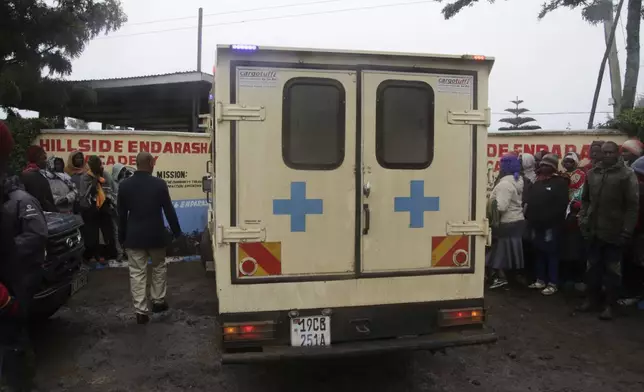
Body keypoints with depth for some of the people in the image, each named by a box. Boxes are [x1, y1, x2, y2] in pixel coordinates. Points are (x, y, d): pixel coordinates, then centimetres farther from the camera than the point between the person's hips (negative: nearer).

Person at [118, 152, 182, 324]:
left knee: (137, 273, 3)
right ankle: (158, 301, 26)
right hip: (155, 235, -1)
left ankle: (141, 311, 3)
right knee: (159, 268, 19)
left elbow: (121, 214, 4)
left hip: (134, 236, 1)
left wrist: (122, 237, 13)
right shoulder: (159, 184, -9)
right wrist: (177, 232, 5)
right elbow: (169, 210, -5)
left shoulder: (125, 185, -1)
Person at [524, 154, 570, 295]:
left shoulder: (560, 182, -6)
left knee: (551, 254, -2)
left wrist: (550, 220, -18)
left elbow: (561, 206, -15)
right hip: (536, 225, 7)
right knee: (539, 253, 13)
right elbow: (530, 201, 21)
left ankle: (553, 283, 5)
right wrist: (529, 217, 9)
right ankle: (541, 280, 24)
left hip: (550, 225, -7)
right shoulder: (538, 182, 16)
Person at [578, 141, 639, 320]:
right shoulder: (592, 173, 8)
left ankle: (610, 305, 16)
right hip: (594, 230, 5)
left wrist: (627, 230, -14)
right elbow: (585, 199, 15)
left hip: (615, 232, -4)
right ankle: (591, 299, 28)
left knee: (612, 270, 6)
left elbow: (633, 205, -10)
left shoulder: (627, 175, -7)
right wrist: (583, 218, 3)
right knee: (593, 267, 15)